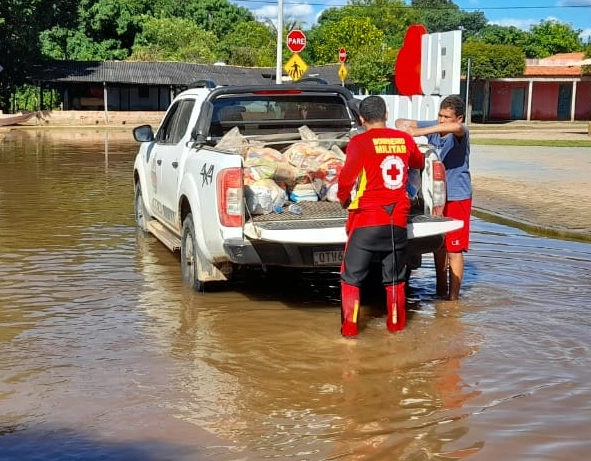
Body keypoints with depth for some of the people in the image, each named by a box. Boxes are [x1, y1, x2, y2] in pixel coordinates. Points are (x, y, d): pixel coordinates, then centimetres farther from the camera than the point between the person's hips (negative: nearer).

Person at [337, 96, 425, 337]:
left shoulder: (359, 142, -9)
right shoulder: (404, 139, 5)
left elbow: (346, 179, -12)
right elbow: (420, 163, 24)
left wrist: (343, 200, 8)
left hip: (367, 218, -4)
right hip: (398, 219, 4)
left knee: (352, 276, 6)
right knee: (394, 277, 16)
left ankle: (349, 328, 6)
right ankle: (396, 324, 24)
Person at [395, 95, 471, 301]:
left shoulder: (461, 134, -16)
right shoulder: (433, 127, 0)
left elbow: (456, 127, -41)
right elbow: (401, 122, 3)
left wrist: (418, 132, -45)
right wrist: (403, 128, -24)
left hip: (457, 197, -6)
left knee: (454, 249, -3)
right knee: (438, 245, 16)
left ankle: (453, 297, 6)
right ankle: (441, 290, 30)